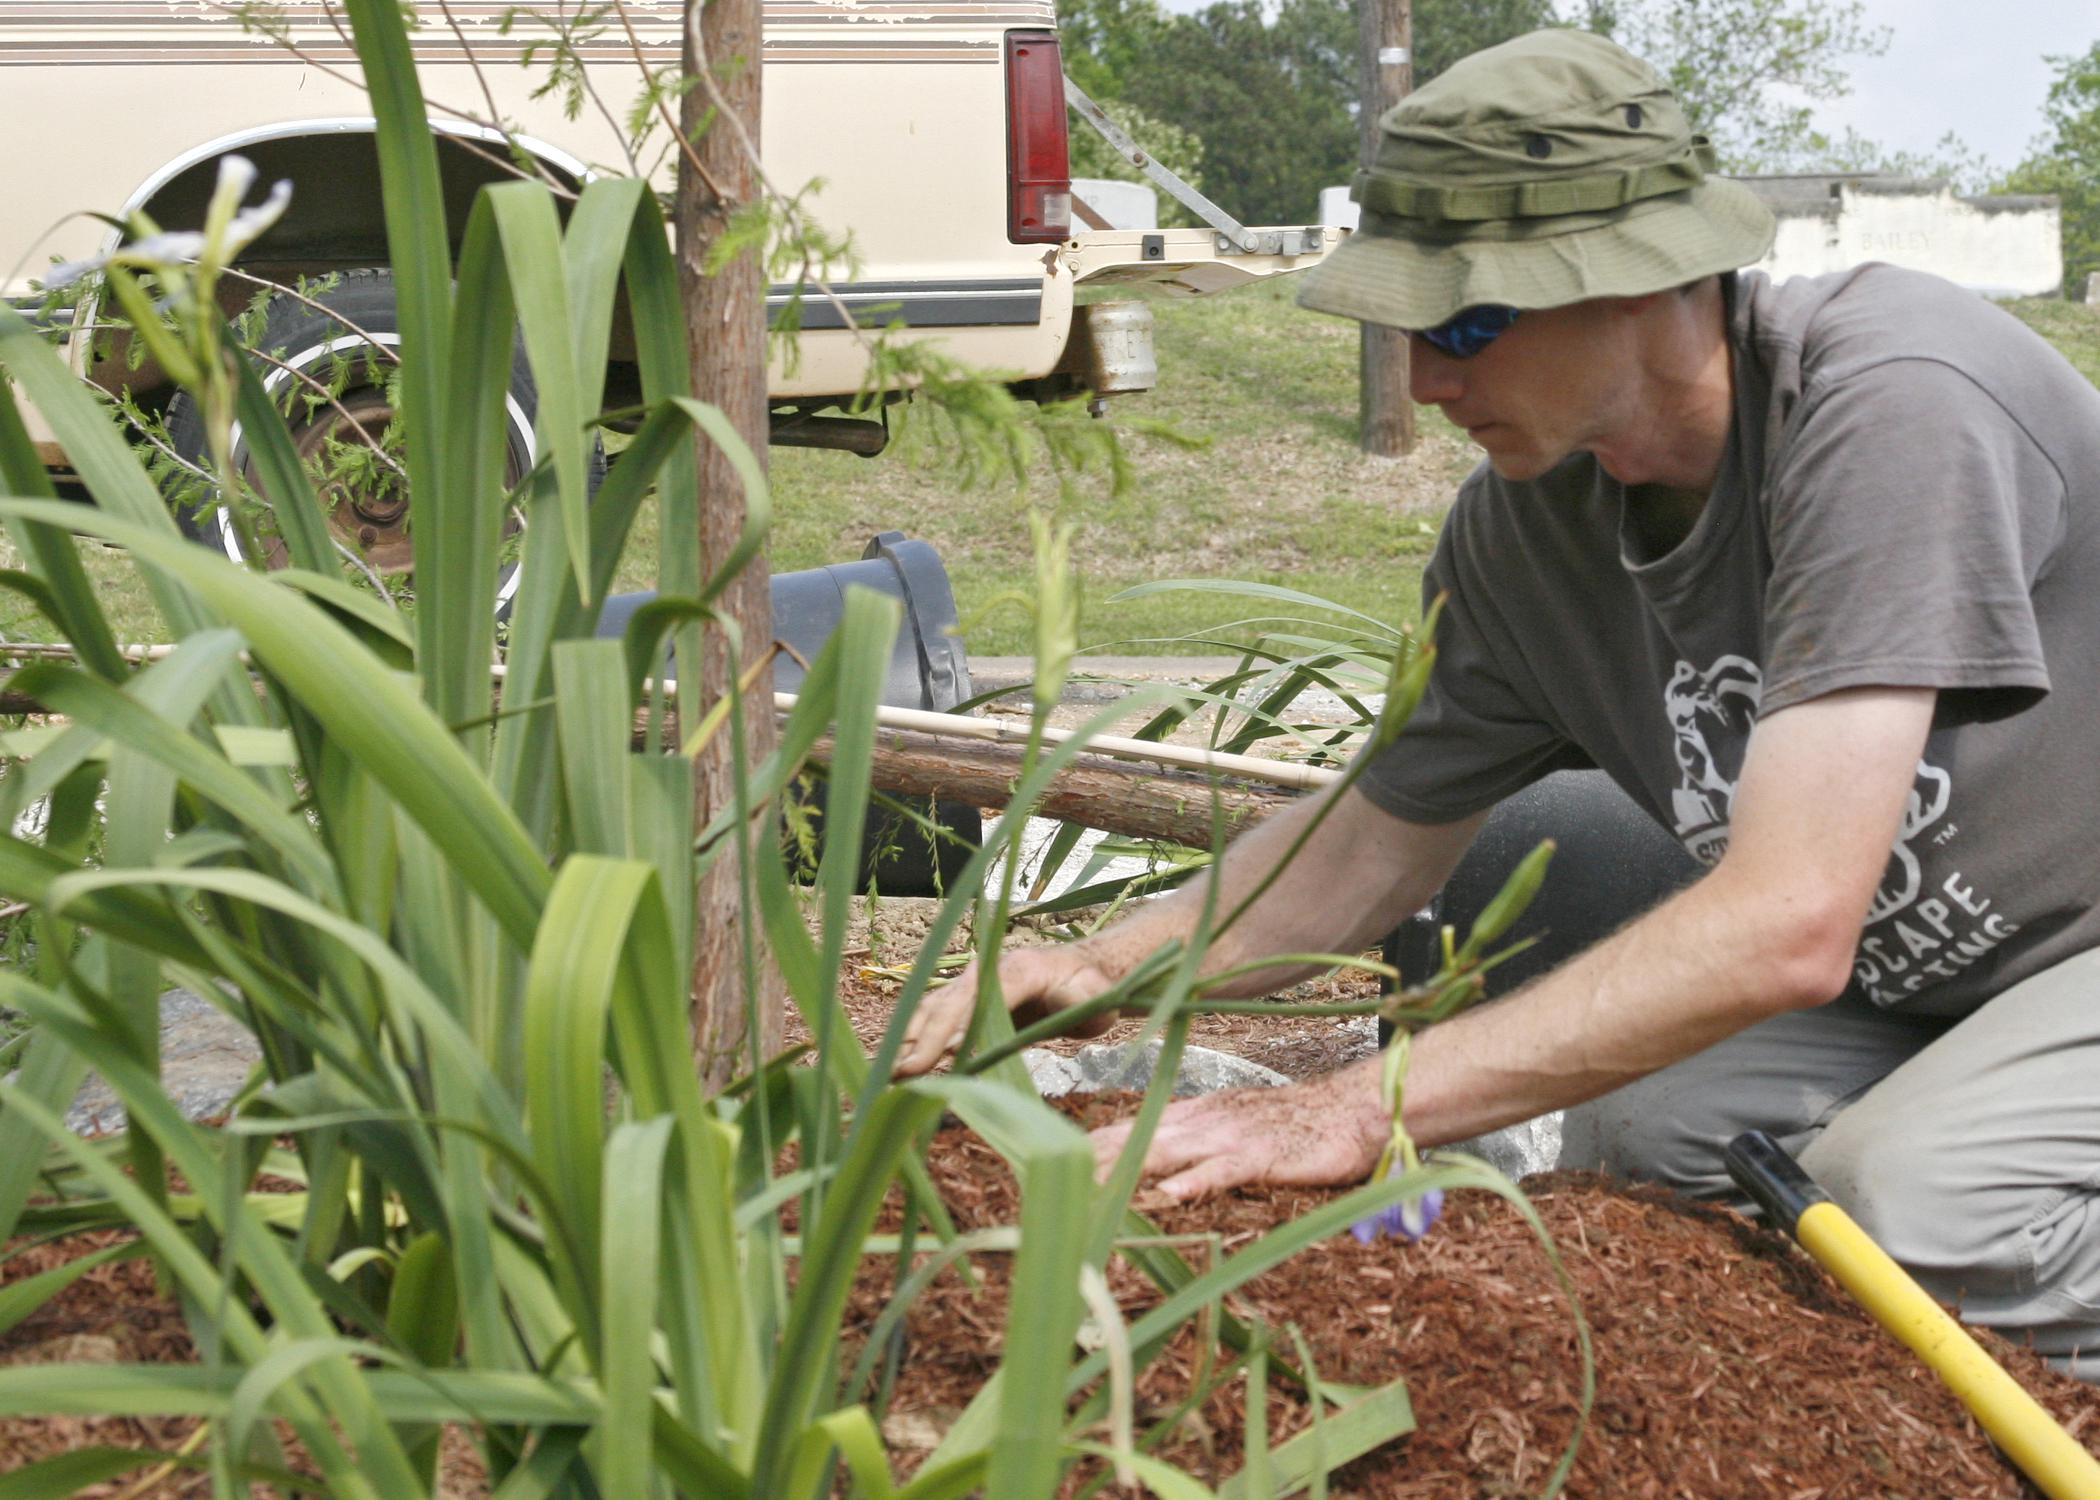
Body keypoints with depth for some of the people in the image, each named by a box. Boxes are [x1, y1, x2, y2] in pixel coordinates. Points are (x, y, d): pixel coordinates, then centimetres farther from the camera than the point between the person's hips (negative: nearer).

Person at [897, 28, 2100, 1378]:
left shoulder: (1886, 400, -31)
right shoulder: (1521, 530, -8)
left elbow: (1785, 926, -36)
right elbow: (1372, 846, 6)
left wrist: (1363, 1107, -36)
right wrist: (1107, 964, -11)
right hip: (1914, 986, 6)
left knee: (1905, 1201, -29)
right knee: (1631, 1134, -16)